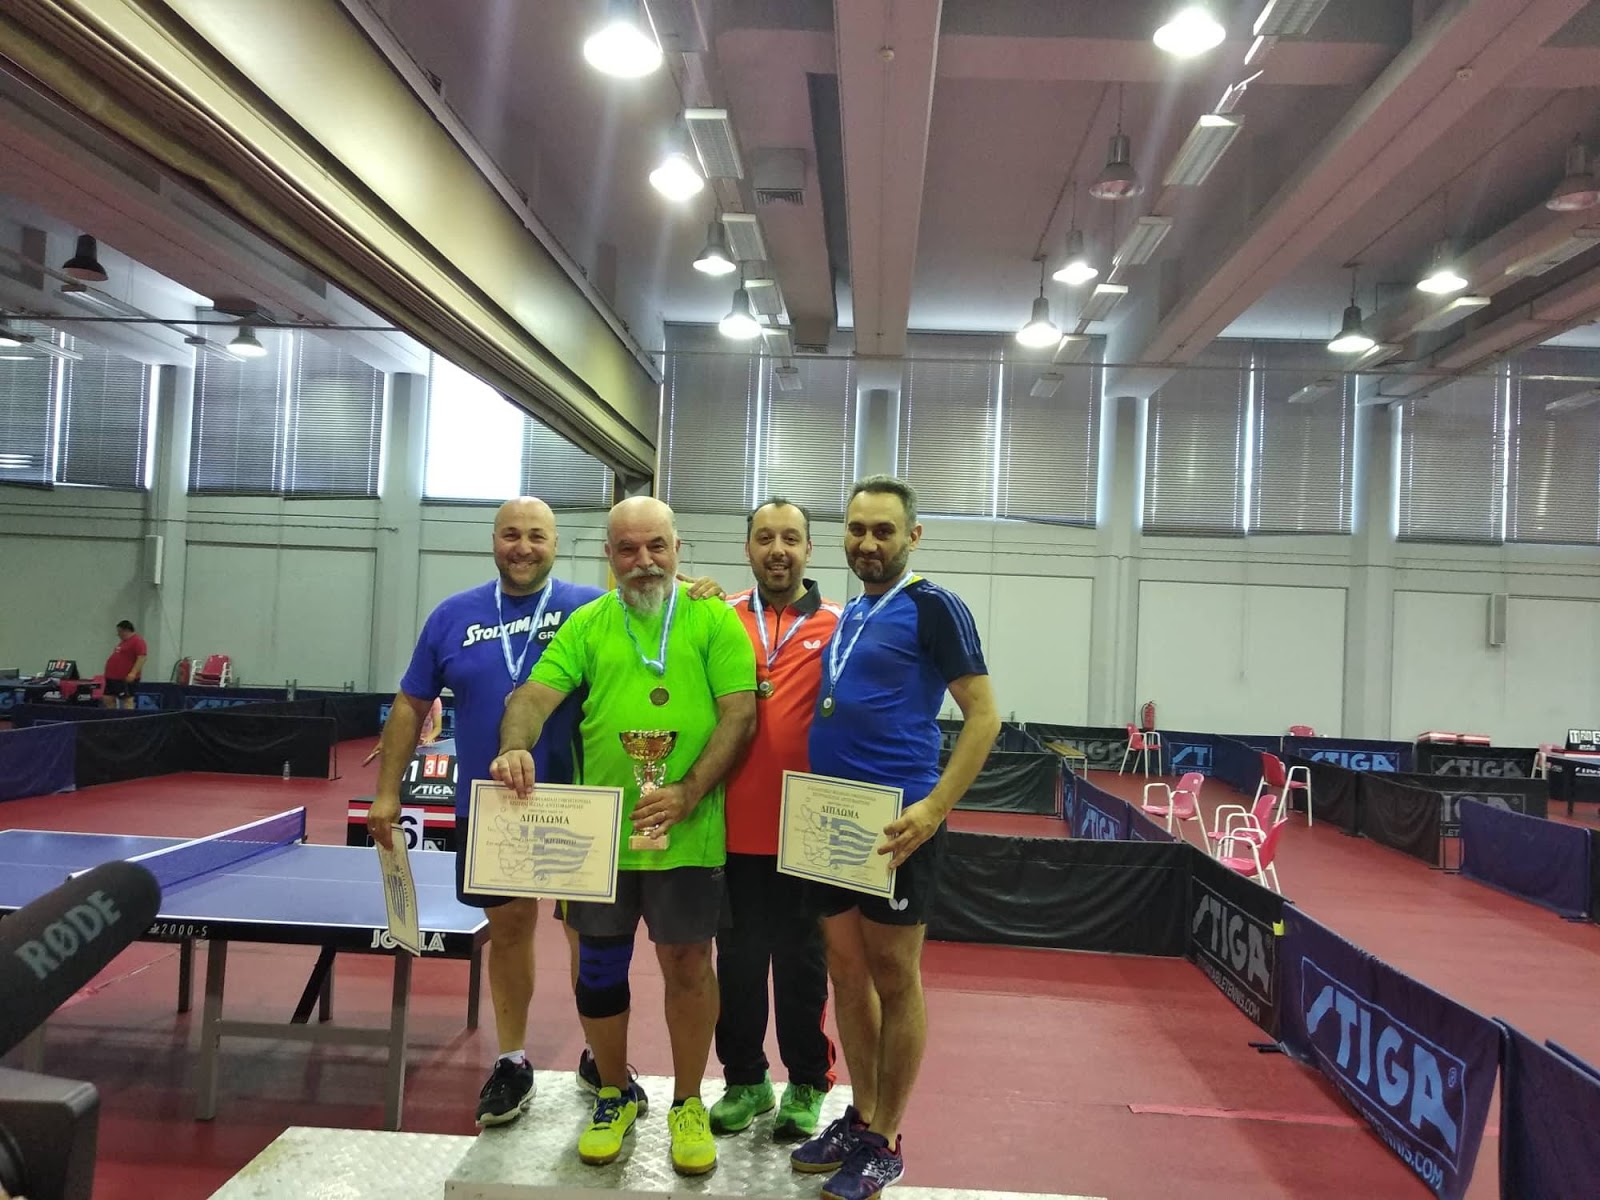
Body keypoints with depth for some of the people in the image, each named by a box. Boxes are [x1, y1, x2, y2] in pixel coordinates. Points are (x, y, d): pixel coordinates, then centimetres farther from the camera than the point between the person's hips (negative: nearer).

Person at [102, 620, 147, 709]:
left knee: (127, 700, -10)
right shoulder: (123, 642, 21)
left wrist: (133, 673, -29)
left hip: (126, 679, -10)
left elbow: (142, 657, -21)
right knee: (107, 699, 9)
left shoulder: (137, 641, -11)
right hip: (112, 677, 10)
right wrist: (108, 674, 29)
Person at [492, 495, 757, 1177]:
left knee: (687, 966, 9)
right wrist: (515, 747, -24)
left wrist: (687, 795, -18)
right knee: (599, 968, 13)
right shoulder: (585, 626, 7)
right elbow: (534, 695, -1)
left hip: (687, 838, -2)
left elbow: (740, 714, -7)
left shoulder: (714, 621, 0)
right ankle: (614, 1095, 35)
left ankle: (687, 1103, 29)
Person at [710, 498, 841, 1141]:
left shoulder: (838, 626, -2)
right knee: (738, 959, 14)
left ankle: (807, 1085, 29)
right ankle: (745, 1081, 31)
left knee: (801, 961, 12)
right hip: (735, 826, 2)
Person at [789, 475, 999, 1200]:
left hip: (896, 822, -7)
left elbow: (983, 717, -12)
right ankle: (861, 1118, 30)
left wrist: (932, 810, -22)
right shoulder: (847, 615, 13)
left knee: (894, 979, 5)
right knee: (847, 971, 14)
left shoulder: (932, 607, -9)